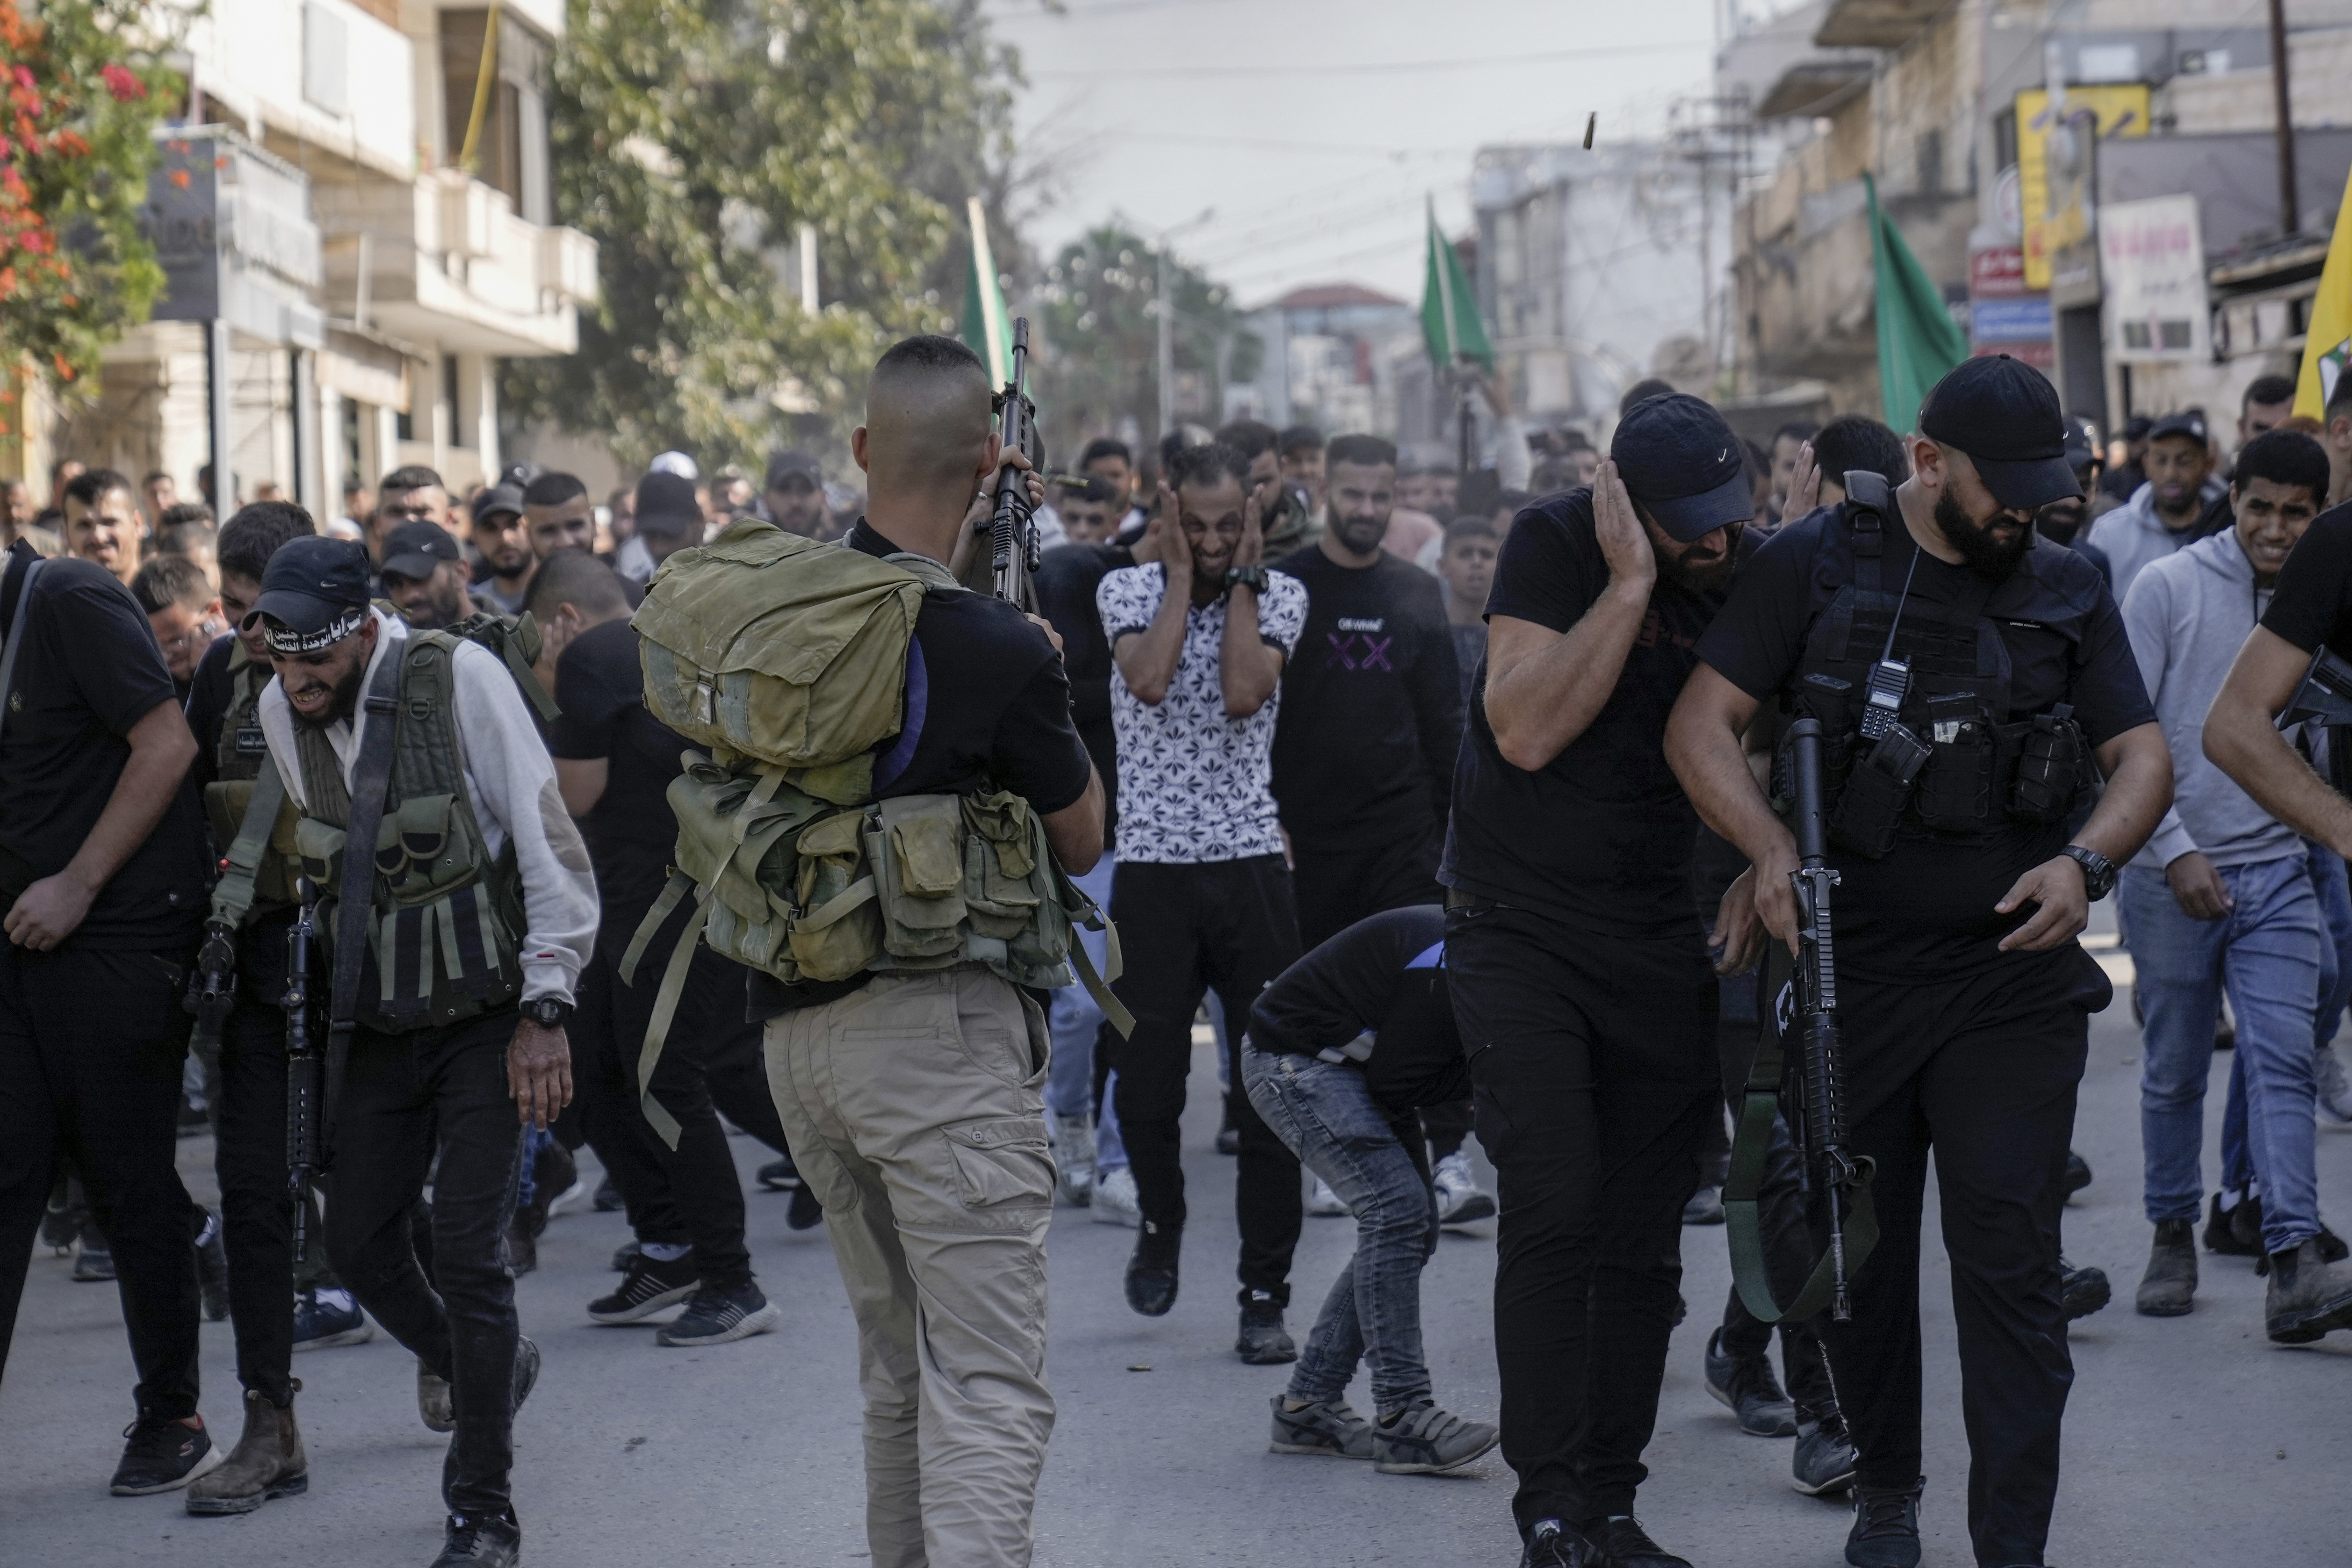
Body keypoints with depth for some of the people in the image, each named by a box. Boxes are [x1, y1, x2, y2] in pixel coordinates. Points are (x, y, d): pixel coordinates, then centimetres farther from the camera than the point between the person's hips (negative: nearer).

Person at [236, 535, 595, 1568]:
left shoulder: (460, 678, -17)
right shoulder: (280, 713, -2)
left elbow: (548, 843, -14)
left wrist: (546, 1009, -16)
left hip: (486, 1015, -5)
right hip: (375, 1020, 5)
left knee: (467, 1255, -11)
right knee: (358, 1245, 6)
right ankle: (470, 1364, 39)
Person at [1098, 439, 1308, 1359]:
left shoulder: (1279, 596, 5)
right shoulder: (1126, 590, 4)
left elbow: (1243, 693, -13)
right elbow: (1150, 680, -16)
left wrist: (1240, 577, -6)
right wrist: (1181, 573, -7)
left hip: (1251, 868, 0)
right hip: (1152, 869, 0)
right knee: (1146, 1087, 2)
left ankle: (1265, 1298, 5)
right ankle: (1160, 1223, 32)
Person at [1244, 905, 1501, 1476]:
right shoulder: (1448, 967, -31)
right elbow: (1395, 1086, -25)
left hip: (1350, 1064, 10)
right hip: (1292, 1061, -10)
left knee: (1411, 1227, 6)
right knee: (1396, 1209, -21)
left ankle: (1308, 1405, 13)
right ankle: (1402, 1417, -20)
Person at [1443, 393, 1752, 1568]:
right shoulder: (1555, 545, -11)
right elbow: (1527, 731, -22)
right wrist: (1630, 584, -23)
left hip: (1659, 942, 4)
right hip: (1523, 928, -4)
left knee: (1643, 1241, 4)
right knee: (1553, 1210, -14)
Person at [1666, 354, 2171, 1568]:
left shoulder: (2066, 591, 8)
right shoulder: (1818, 564, 1)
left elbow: (2143, 756, 8)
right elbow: (1701, 725, -3)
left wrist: (2085, 861, -12)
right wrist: (1771, 852, -19)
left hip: (2013, 979, 0)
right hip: (1847, 968, 0)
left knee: (2009, 1261, -7)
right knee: (1857, 1251, 10)